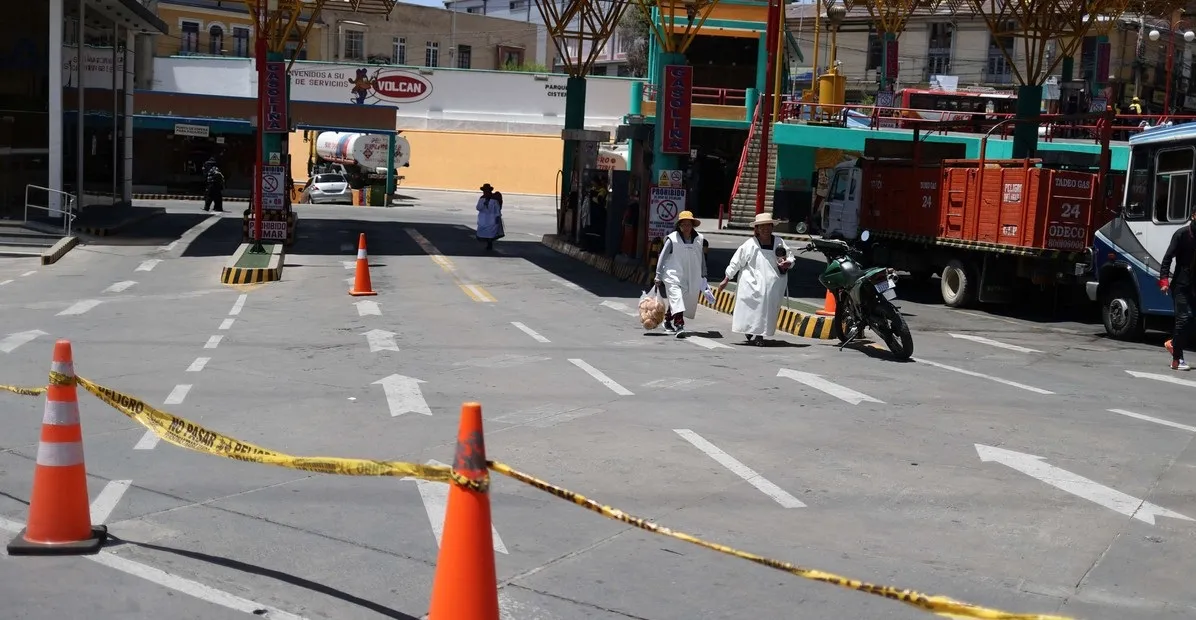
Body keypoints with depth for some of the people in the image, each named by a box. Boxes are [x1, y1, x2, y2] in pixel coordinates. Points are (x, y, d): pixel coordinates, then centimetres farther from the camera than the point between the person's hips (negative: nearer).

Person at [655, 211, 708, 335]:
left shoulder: (699, 239, 4)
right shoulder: (672, 238, -7)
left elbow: (702, 259, 15)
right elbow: (662, 257, -2)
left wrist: (703, 276, 18)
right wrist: (658, 276, -1)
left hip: (691, 277, 4)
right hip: (673, 275, -4)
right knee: (676, 299, -17)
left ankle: (667, 320, 30)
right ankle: (679, 325, -23)